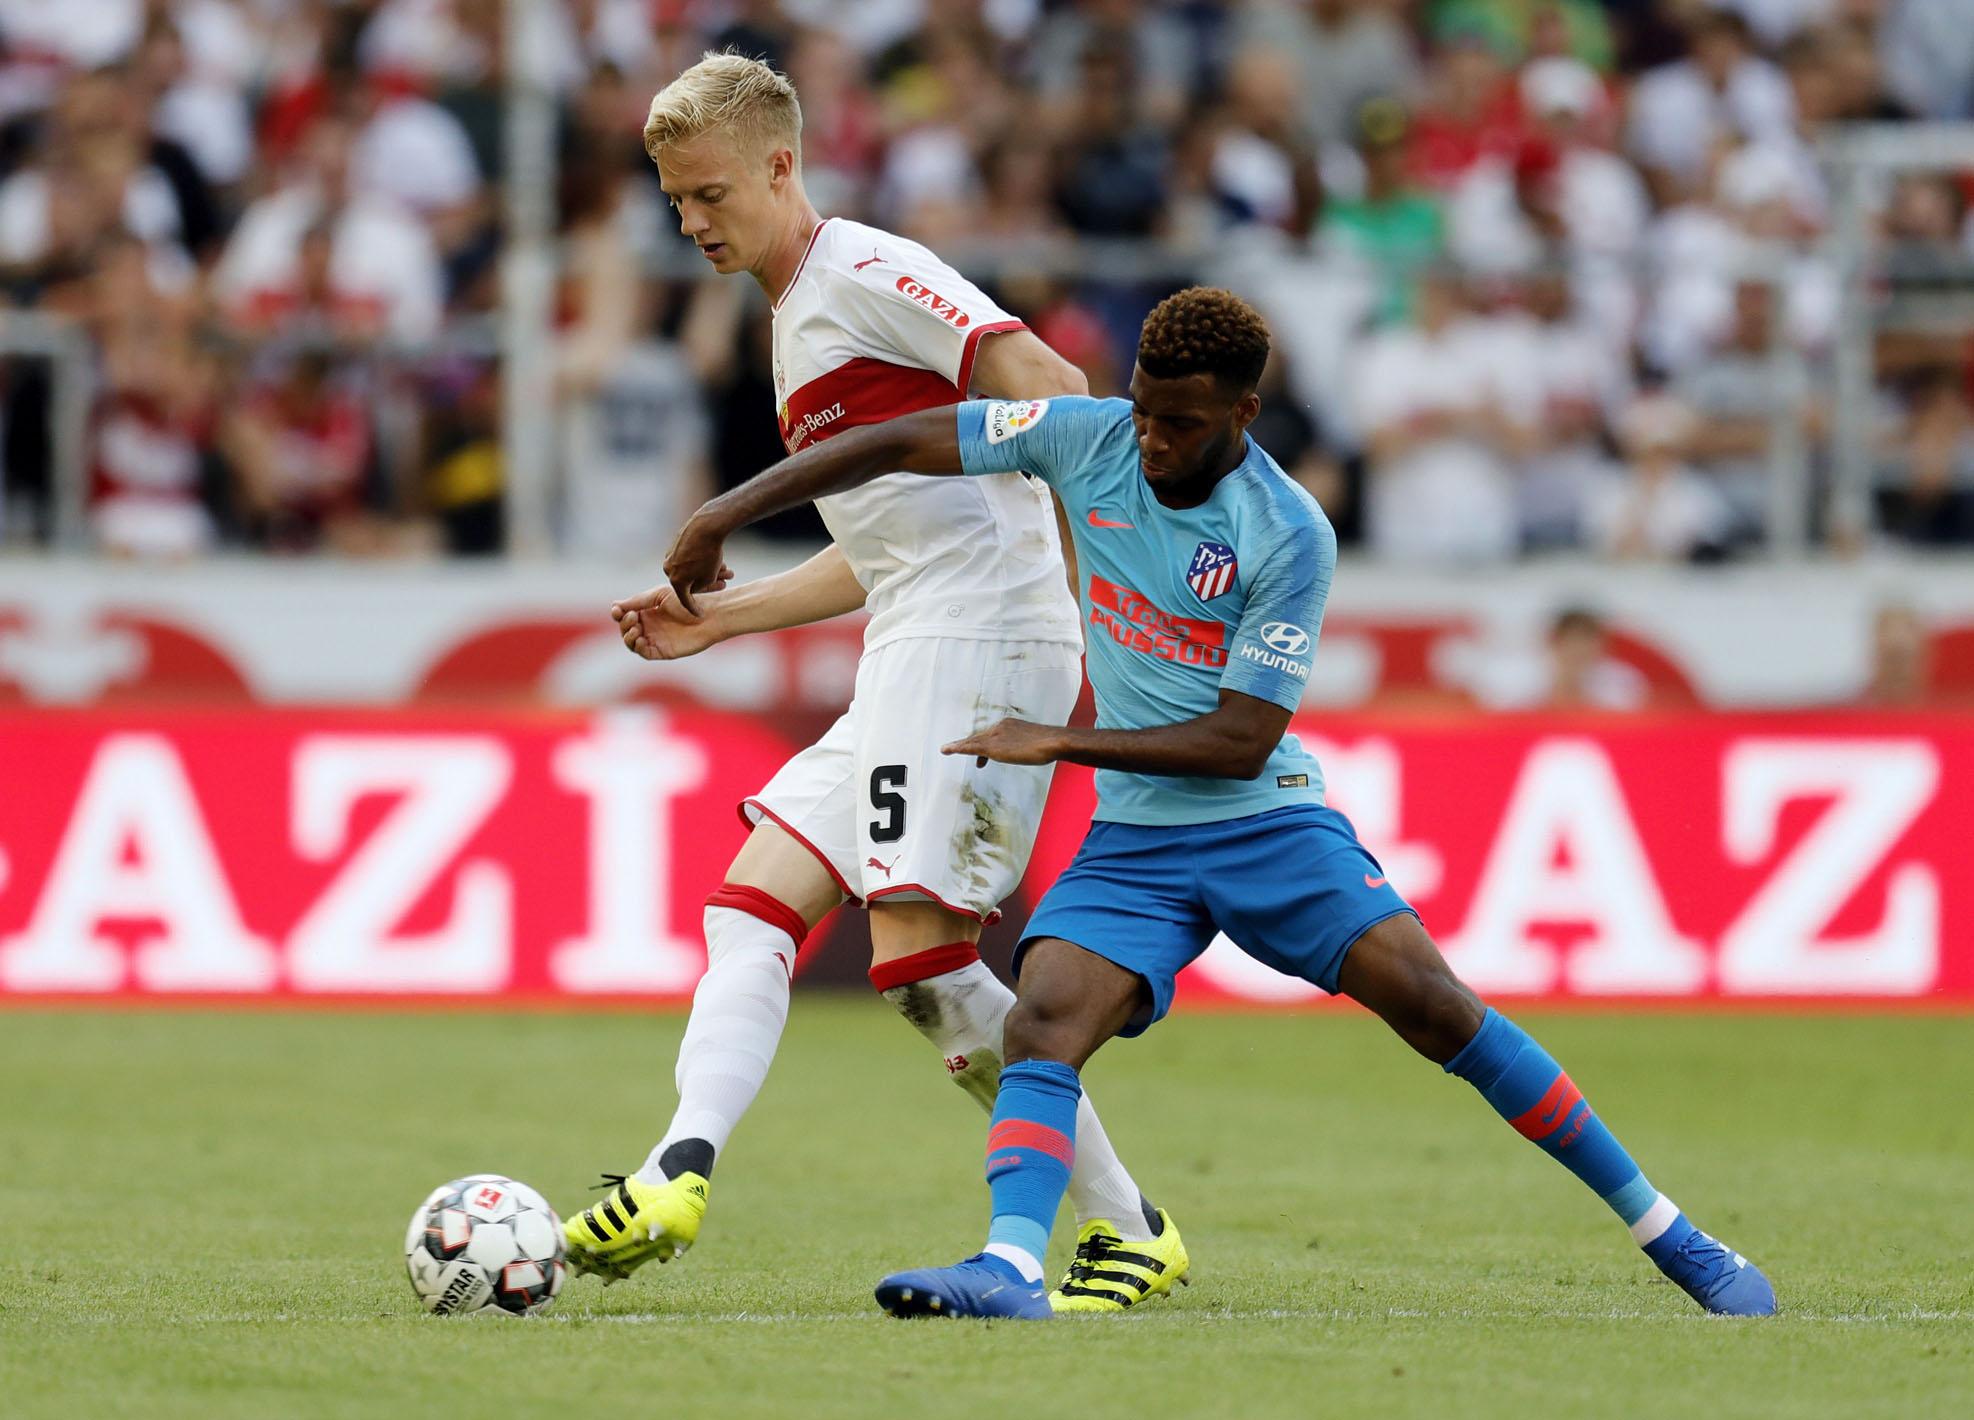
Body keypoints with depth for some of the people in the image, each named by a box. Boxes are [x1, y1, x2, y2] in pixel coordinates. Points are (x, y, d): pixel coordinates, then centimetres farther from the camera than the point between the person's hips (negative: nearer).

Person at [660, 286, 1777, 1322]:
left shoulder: (1292, 538, -17)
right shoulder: (1088, 440, -4)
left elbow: (1241, 738, -17)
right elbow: (901, 444, 2)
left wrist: (1060, 743, -18)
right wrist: (725, 516, -1)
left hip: (1265, 818, -4)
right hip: (1132, 841, 4)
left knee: (1438, 1007, -16)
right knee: (1040, 1029, -22)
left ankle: (1671, 1238, -7)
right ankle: (1011, 1269, -40)